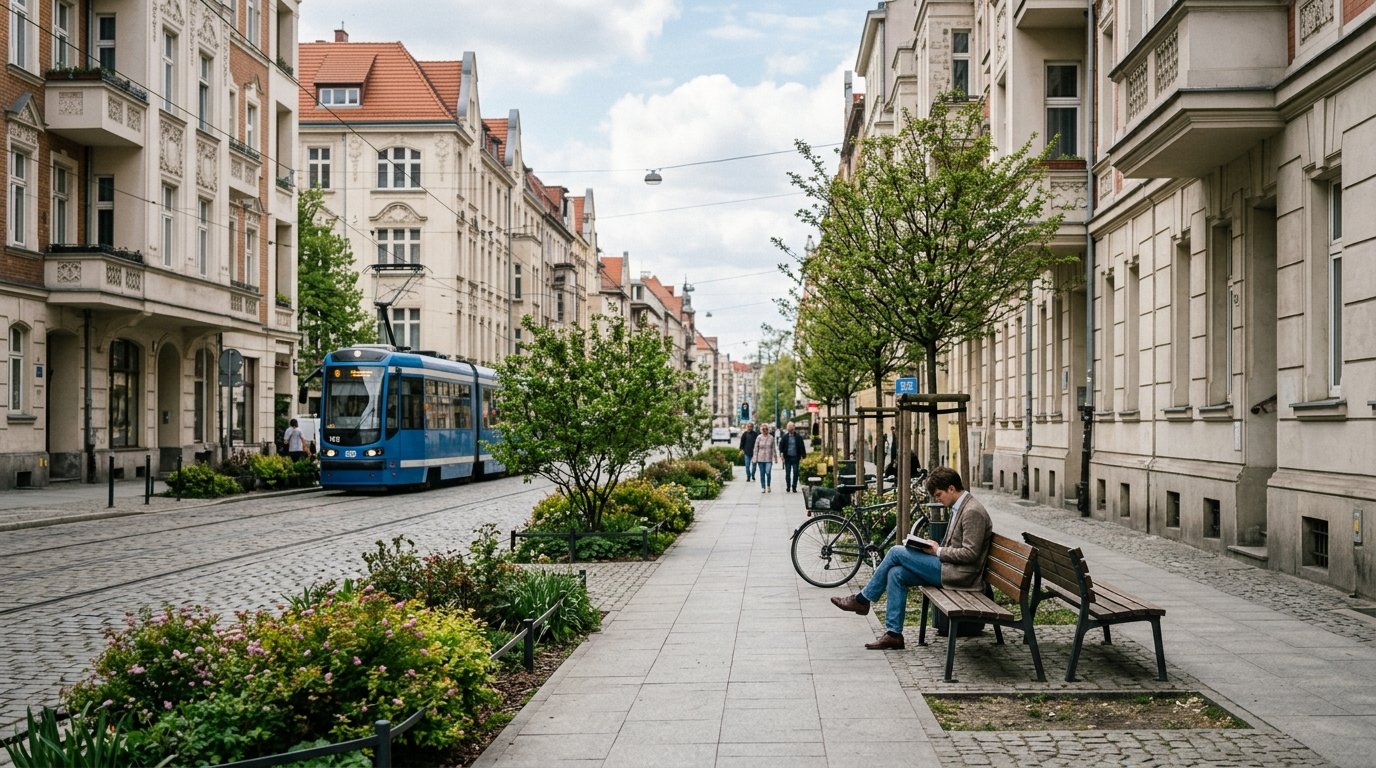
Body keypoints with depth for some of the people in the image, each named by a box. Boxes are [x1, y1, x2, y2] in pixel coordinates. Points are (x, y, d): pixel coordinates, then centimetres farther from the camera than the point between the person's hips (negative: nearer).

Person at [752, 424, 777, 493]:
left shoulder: (771, 438, 2)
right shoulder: (759, 438, 0)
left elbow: (773, 448, 7)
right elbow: (756, 448, 3)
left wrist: (775, 457, 6)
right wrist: (755, 459, 0)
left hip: (768, 459, -1)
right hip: (760, 458, 1)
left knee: (768, 473, -10)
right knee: (762, 474, 3)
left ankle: (768, 486, 12)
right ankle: (763, 487, 14)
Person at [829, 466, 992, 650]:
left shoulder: (973, 511, -16)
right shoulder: (959, 507, 16)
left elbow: (970, 553, -21)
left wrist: (939, 551, -13)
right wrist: (935, 547, 5)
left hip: (959, 575, -10)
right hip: (950, 568, 10)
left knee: (897, 552, -11)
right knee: (896, 573, -3)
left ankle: (862, 600, 3)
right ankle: (893, 633, 0)